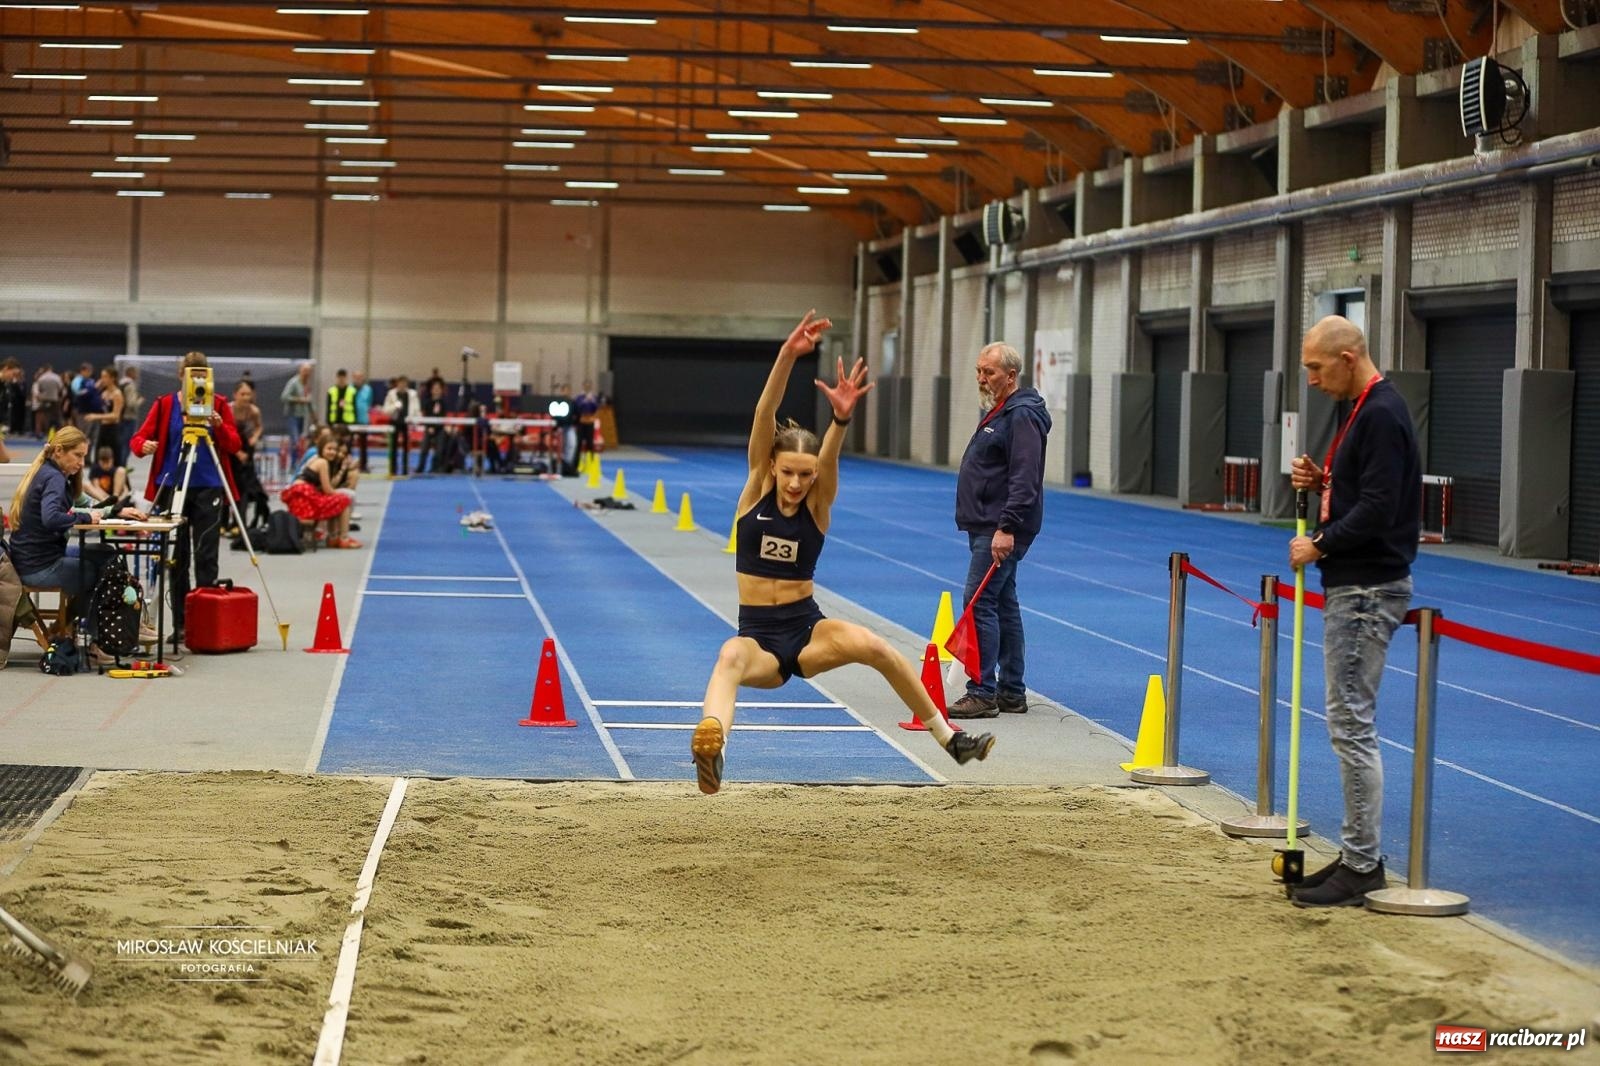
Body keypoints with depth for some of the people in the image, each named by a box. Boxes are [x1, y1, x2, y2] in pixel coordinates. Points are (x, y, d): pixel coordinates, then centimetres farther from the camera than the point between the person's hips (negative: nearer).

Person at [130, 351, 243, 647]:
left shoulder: (219, 405, 5)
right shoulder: (165, 405, 6)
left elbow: (234, 445, 0)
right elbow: (139, 437, 1)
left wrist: (219, 426, -19)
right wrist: (144, 445, -22)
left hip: (209, 489, -1)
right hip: (173, 487, 1)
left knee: (206, 556, -4)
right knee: (177, 557, 4)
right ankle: (180, 624, 10)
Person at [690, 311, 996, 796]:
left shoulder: (819, 502, -2)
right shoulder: (756, 488, -2)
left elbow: (829, 456, -24)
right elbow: (764, 418, -17)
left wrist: (841, 418, -46)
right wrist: (787, 356, -31)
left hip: (807, 628, 1)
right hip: (759, 636, -1)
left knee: (873, 645, -27)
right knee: (731, 656, -36)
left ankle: (948, 738, -13)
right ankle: (710, 743, -65)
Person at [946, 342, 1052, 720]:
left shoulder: (1022, 416, -15)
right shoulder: (997, 412, 18)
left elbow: (1025, 479, -23)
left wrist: (1006, 528, -27)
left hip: (1001, 531, -11)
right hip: (987, 527, 11)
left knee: (979, 602, -13)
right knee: (1003, 604, 12)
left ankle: (982, 693, -12)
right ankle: (1012, 692, 17)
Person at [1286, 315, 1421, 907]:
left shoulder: (1382, 414, -17)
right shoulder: (1366, 410, 15)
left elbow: (1378, 509, -24)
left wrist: (1319, 546, -14)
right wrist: (1321, 482, 5)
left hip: (1368, 590, -11)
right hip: (1352, 586, 11)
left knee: (1352, 725, -8)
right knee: (1350, 724, 13)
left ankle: (1363, 867, -3)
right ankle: (1357, 854, 19)